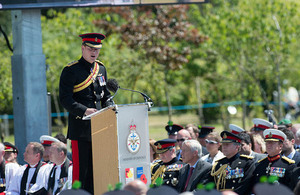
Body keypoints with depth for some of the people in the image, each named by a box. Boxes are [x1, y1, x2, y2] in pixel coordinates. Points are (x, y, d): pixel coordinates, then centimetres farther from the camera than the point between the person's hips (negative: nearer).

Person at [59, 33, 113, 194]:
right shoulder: (71, 70, -6)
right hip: (80, 128, -6)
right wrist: (84, 111, -23)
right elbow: (65, 100, -12)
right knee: (80, 167, -5)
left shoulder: (101, 69, 15)